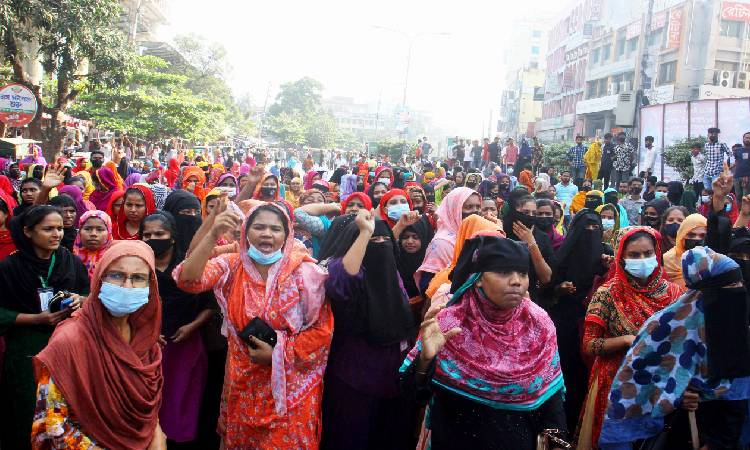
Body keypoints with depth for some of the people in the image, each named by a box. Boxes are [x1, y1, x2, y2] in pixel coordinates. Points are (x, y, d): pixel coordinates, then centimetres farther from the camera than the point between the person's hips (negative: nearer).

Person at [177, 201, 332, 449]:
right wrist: (213, 235, -30)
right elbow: (188, 280, -20)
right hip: (243, 381, 2)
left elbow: (322, 329, -9)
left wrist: (279, 353, -16)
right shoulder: (231, 266, -4)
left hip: (290, 384, -2)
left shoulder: (304, 271, -10)